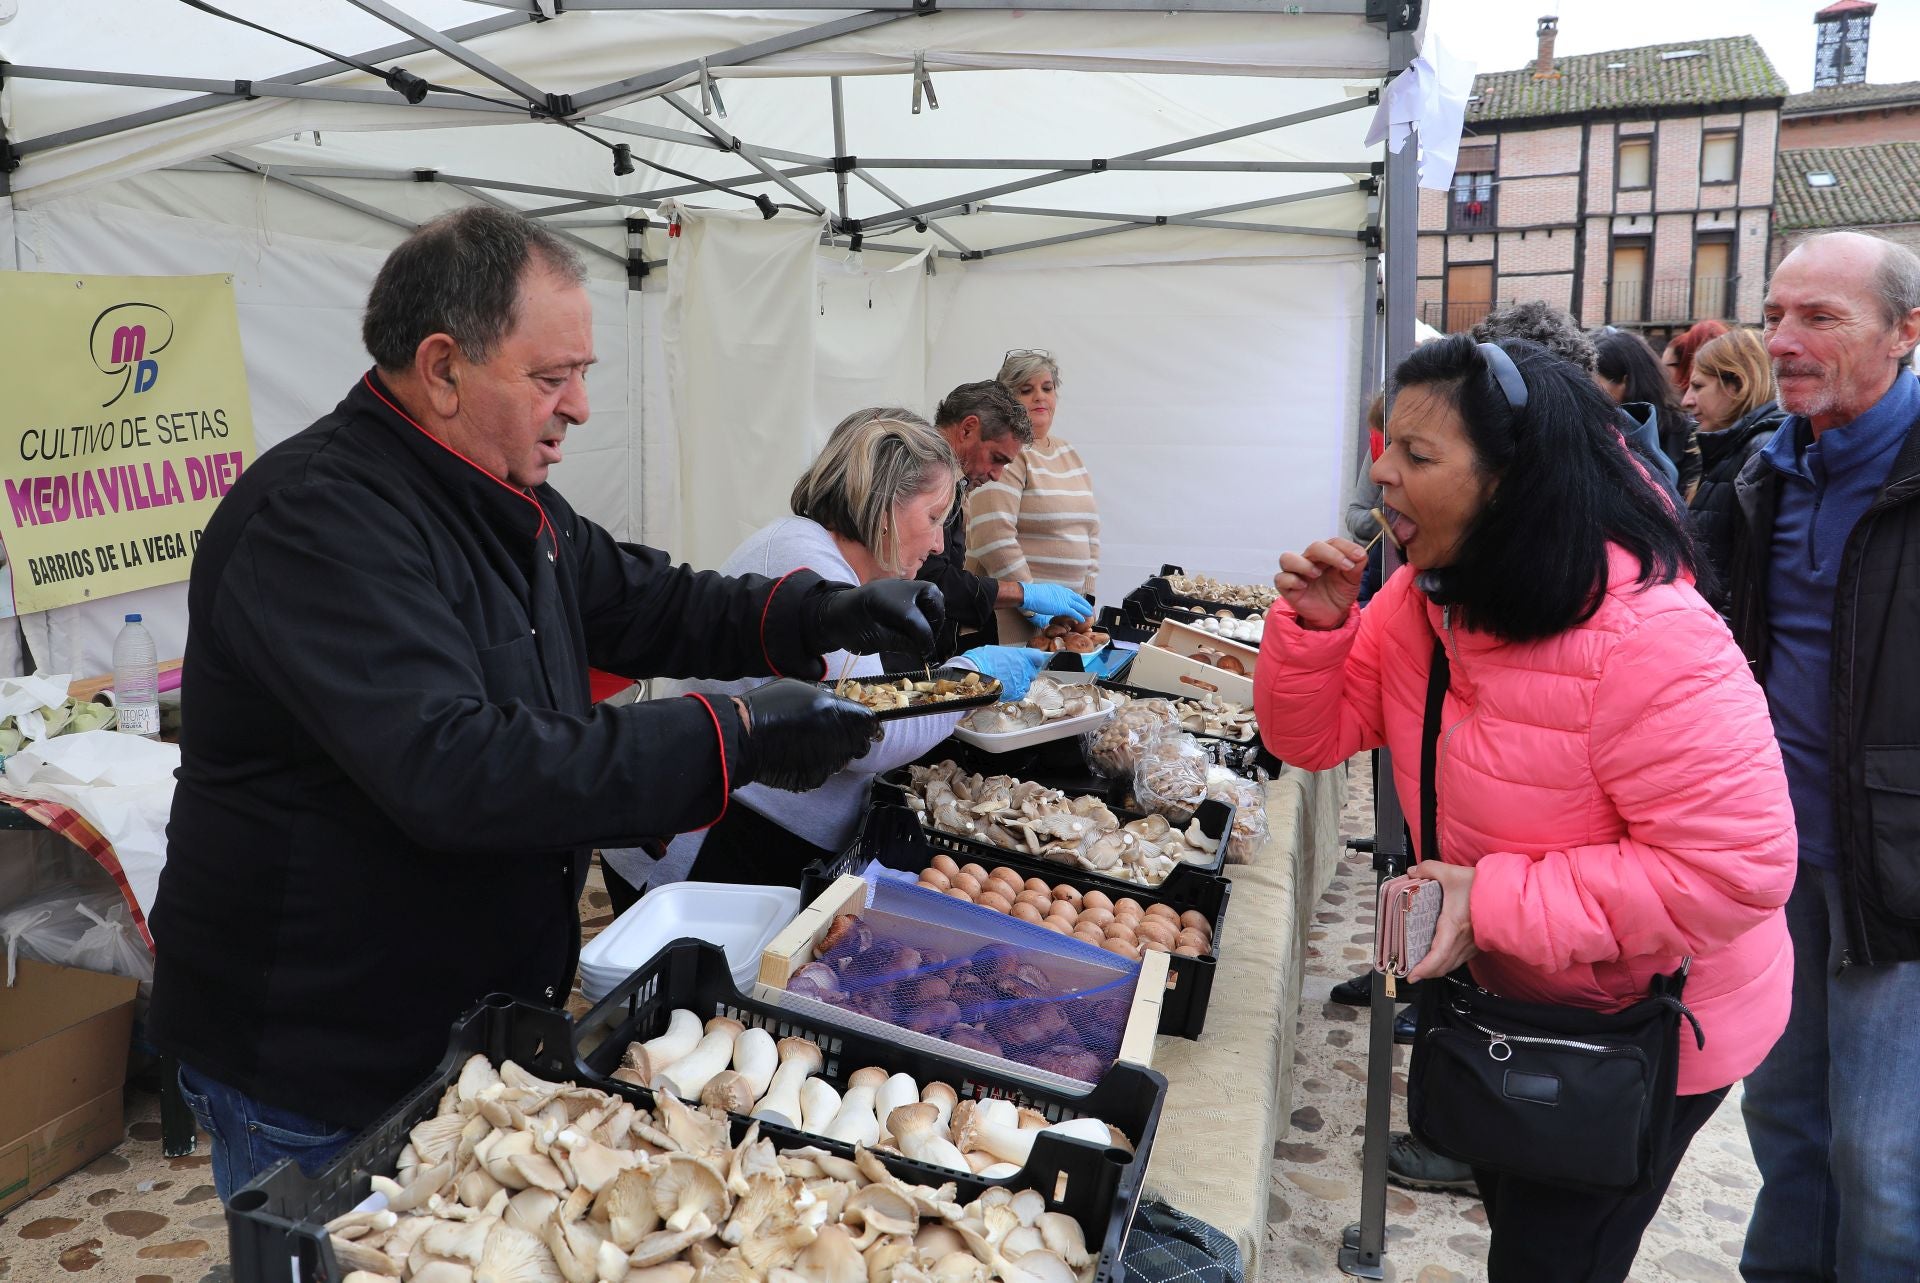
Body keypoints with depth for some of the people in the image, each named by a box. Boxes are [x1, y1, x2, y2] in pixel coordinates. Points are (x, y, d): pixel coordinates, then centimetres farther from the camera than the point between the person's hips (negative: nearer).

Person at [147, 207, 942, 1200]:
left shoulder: (507, 502, 6)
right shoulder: (316, 517, -25)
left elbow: (643, 604, 14)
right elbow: (450, 770, -36)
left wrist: (813, 616, -4)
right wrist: (734, 741, -34)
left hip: (485, 1005, 9)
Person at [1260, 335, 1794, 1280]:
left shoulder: (1646, 640, -35)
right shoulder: (1423, 599, -10)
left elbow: (1736, 870, -35)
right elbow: (1314, 738, -4)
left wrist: (1494, 903, -34)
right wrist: (1316, 626, -24)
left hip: (1646, 1023, -7)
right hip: (1511, 994, 8)